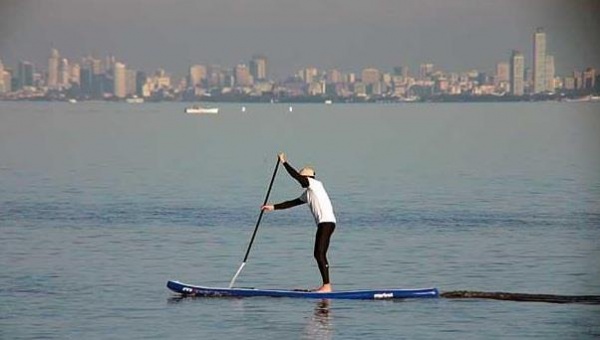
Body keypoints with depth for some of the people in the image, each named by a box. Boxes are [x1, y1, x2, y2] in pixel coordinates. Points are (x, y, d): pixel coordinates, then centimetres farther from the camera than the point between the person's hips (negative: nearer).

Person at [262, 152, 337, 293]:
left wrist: (284, 162, -3)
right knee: (319, 255, 10)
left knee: (320, 254, -14)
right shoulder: (308, 193, 22)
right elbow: (291, 203, 25)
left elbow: (296, 175, -11)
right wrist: (273, 207, 23)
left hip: (327, 222, -10)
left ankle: (327, 286, -17)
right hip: (322, 223, 10)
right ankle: (326, 285, 11)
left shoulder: (316, 184, -4)